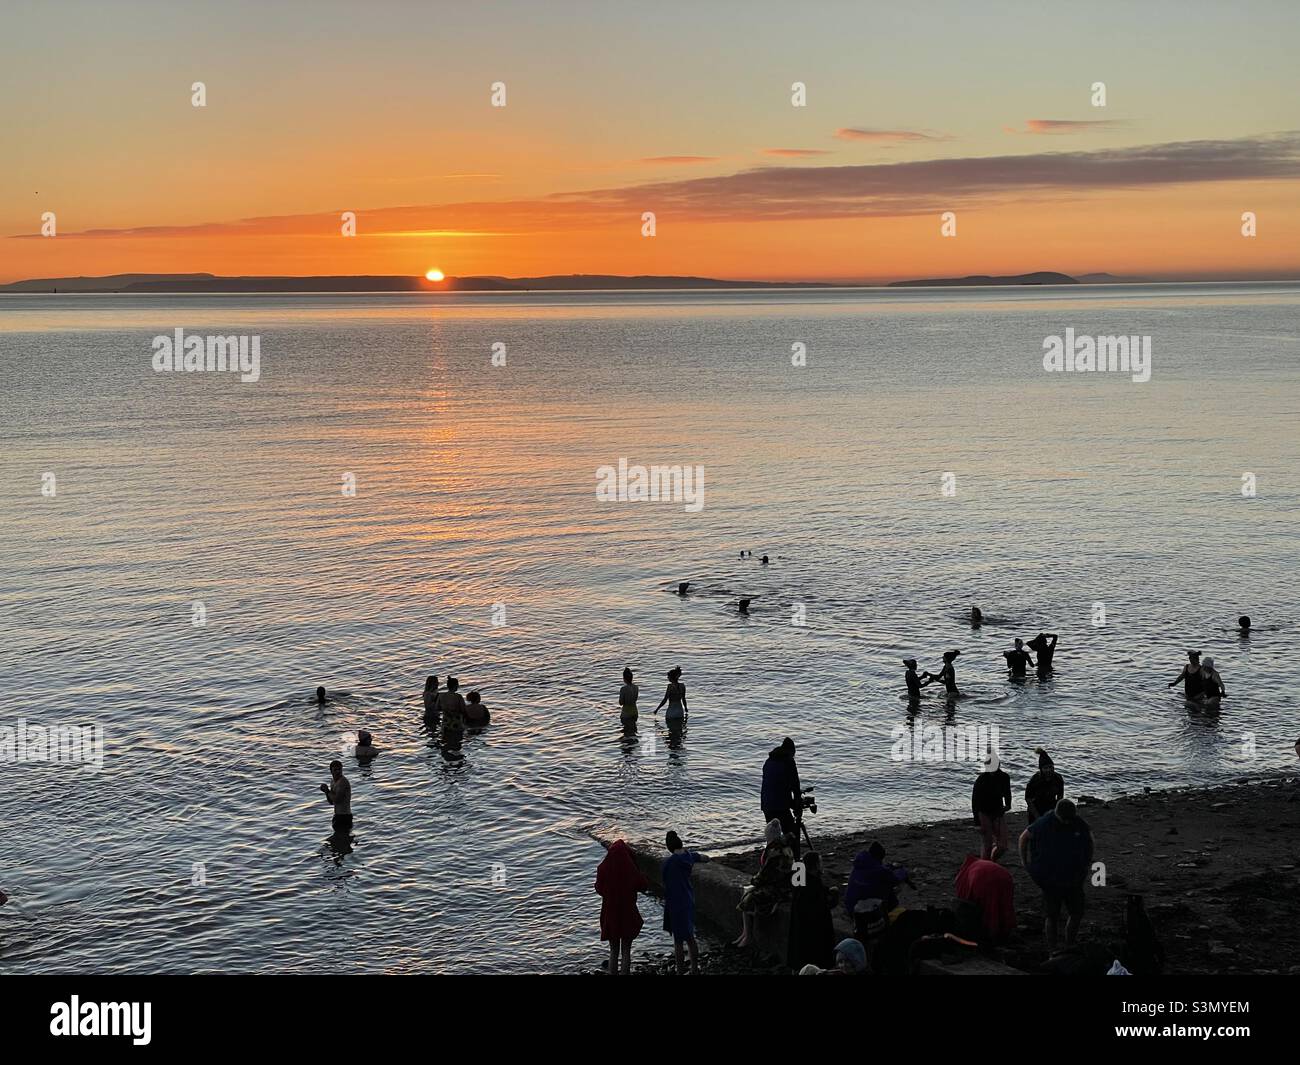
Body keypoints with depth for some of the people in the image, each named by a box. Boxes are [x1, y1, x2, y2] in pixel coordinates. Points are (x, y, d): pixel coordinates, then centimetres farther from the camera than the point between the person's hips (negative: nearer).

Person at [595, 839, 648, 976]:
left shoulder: (603, 869, -12)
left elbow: (599, 889, 2)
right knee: (626, 951, 10)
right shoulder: (631, 869, -15)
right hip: (628, 913, -1)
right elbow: (644, 885, -1)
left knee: (614, 951, 15)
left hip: (610, 914, 1)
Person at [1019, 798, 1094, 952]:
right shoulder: (1045, 824, -14)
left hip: (1073, 880, 4)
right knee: (1052, 916, 1)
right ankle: (1052, 950, 11)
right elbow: (1024, 837, -1)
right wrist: (1024, 861, 0)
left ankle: (1069, 947, 22)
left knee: (1077, 914, 6)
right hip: (1050, 880, -4)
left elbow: (1089, 839, 17)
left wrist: (1088, 861, 13)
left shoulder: (1080, 825, -6)